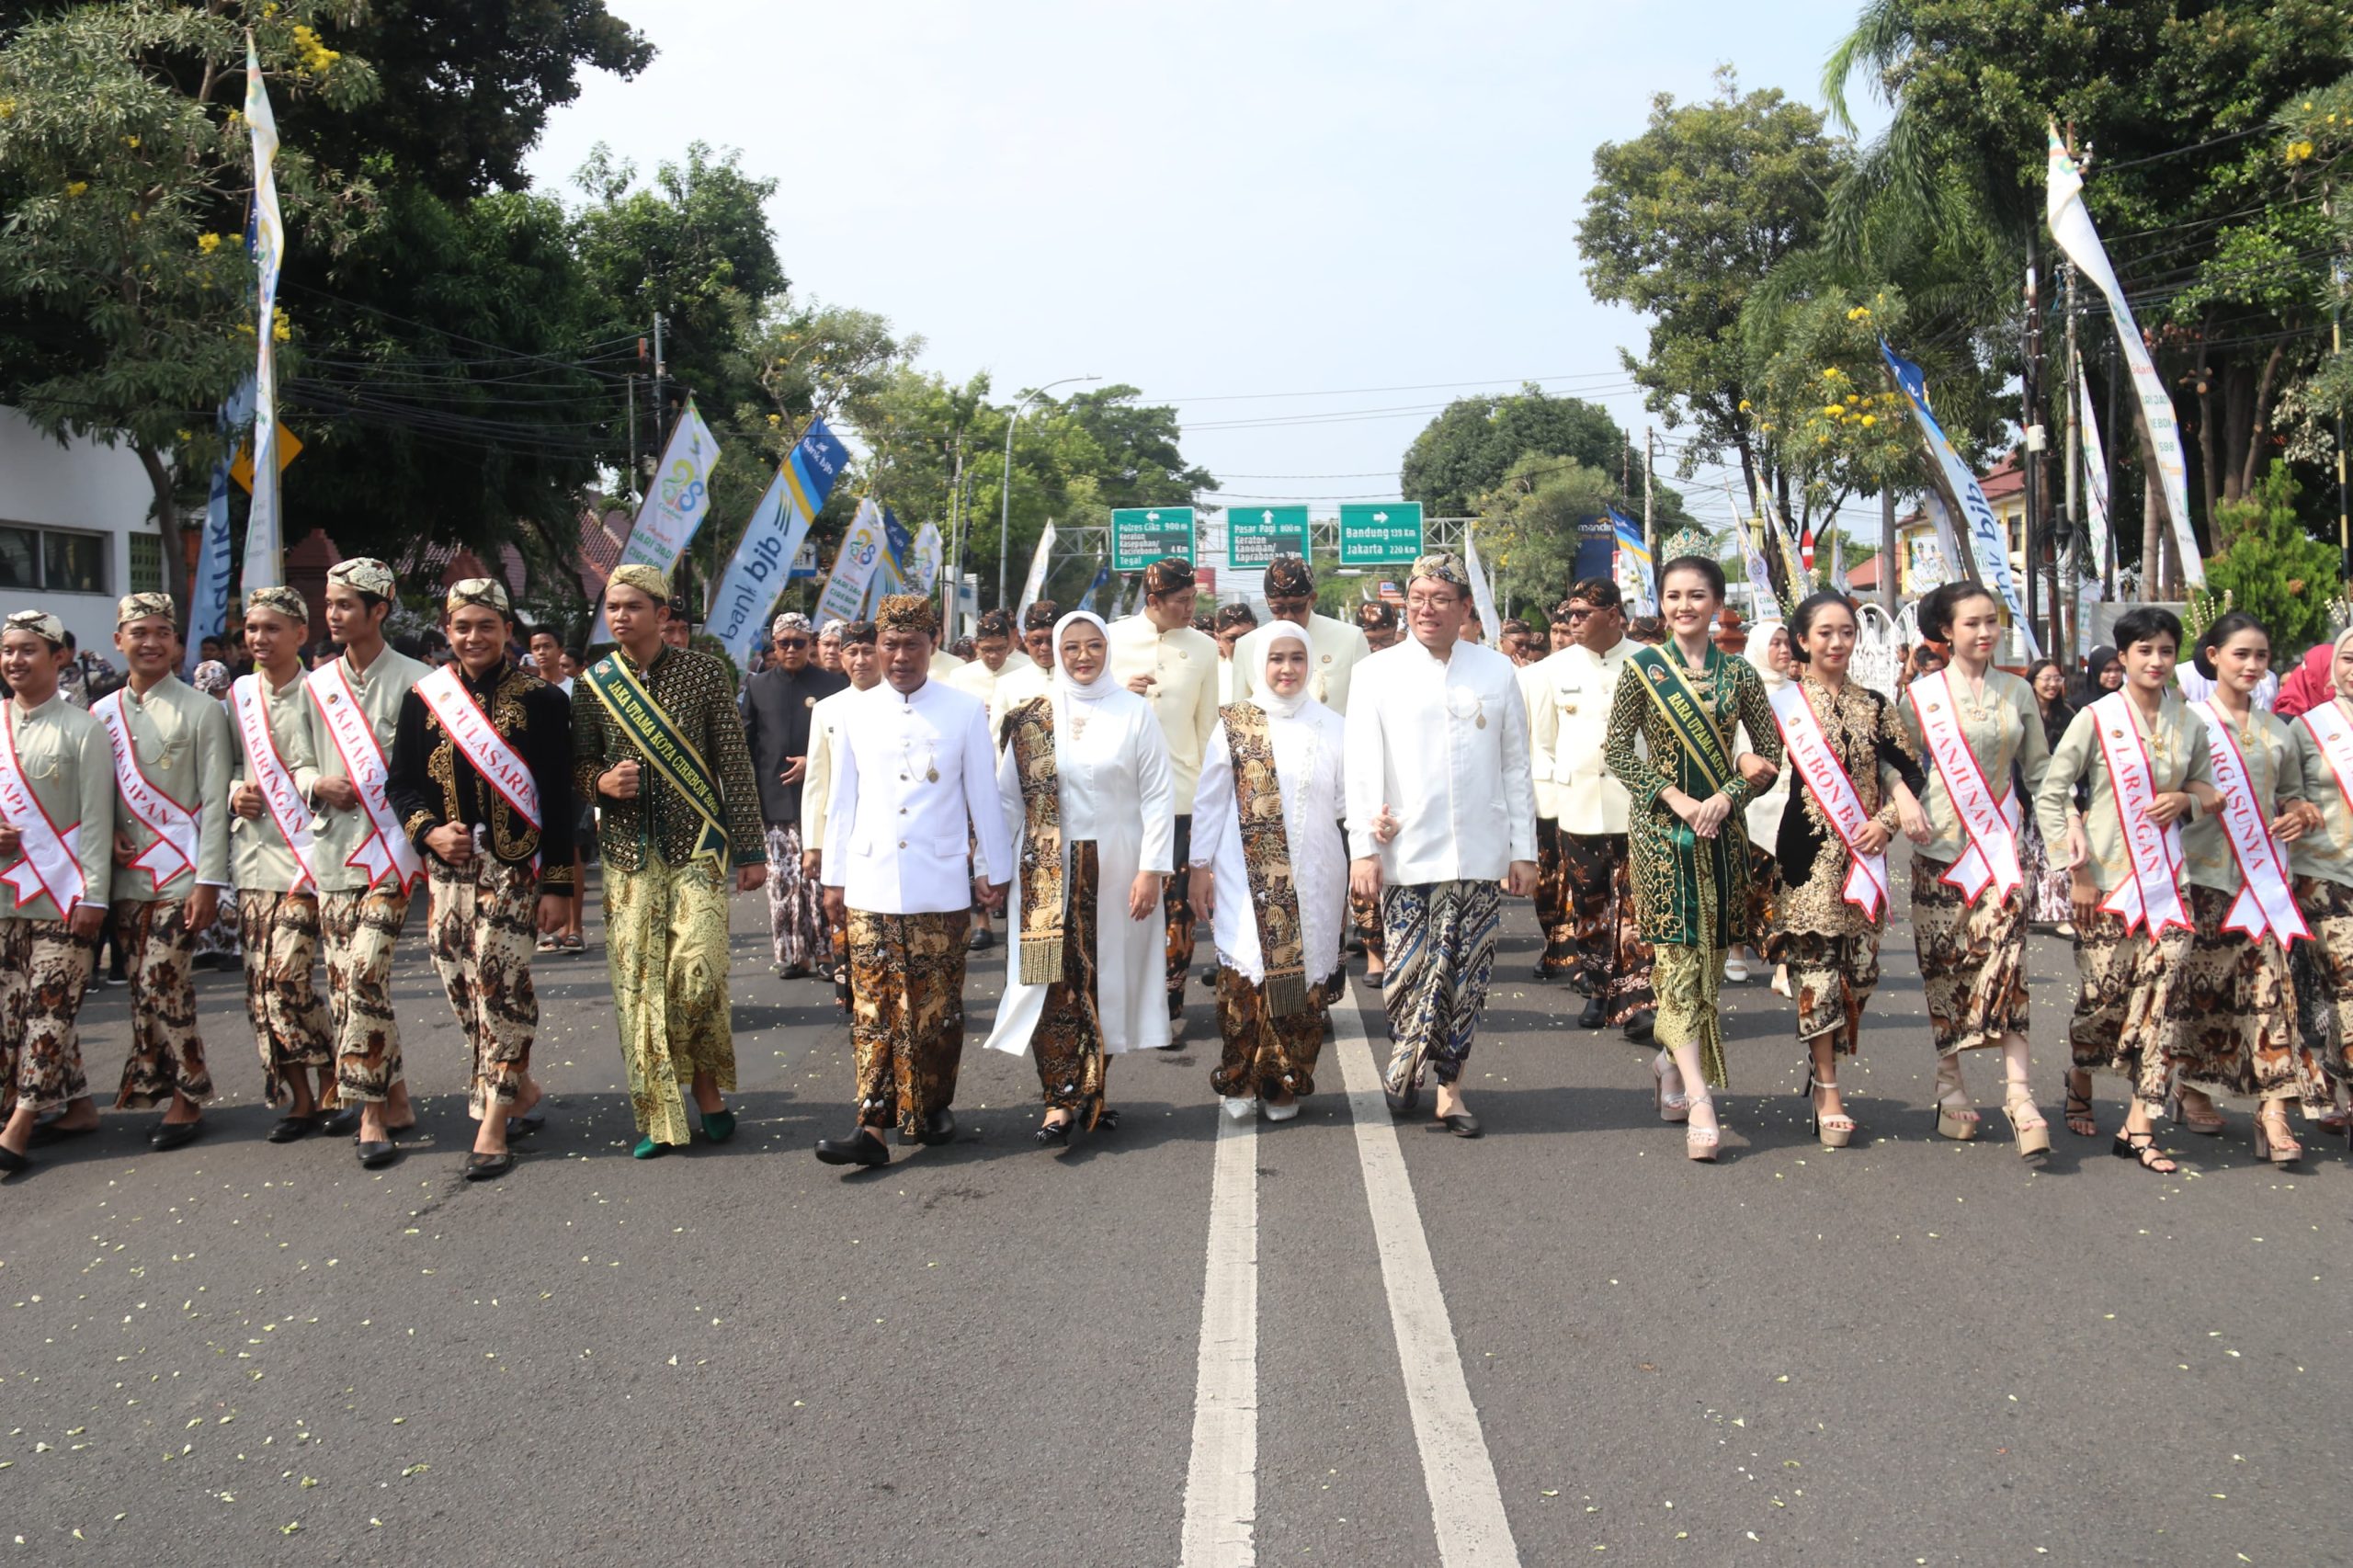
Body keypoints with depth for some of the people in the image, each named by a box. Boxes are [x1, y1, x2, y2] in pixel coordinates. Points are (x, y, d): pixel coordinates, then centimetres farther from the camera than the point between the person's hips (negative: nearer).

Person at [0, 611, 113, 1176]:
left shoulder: (82, 729, -4)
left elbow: (96, 821, -6)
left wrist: (94, 895, -10)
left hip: (62, 891, -5)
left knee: (49, 1006, -5)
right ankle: (76, 1106, 17)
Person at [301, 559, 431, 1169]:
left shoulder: (414, 680, -2)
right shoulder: (317, 686, 13)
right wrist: (318, 786, -1)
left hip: (390, 850, -6)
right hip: (334, 849, 6)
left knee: (365, 975, -15)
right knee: (345, 984, 7)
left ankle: (370, 1116, -8)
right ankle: (393, 1100, 20)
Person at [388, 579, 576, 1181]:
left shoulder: (541, 700, -2)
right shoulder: (423, 698, 7)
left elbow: (559, 800, -3)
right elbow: (401, 783, 12)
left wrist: (557, 885, -6)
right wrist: (428, 831, -8)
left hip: (512, 866, -4)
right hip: (447, 867, 4)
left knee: (498, 986, -9)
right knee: (463, 990, 7)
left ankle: (493, 1127, -3)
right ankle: (519, 1087, 27)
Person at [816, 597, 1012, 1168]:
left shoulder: (964, 711, 1)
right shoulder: (855, 713, 6)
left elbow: (984, 796, 6)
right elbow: (842, 802, 11)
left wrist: (995, 869, 8)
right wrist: (834, 878, 11)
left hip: (941, 885, -1)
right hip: (870, 885, 1)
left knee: (937, 1004, 6)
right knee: (874, 1004, -2)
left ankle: (933, 1107, 21)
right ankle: (873, 1125, -3)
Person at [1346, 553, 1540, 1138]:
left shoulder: (1497, 670, 8)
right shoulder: (1379, 672, 4)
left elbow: (1516, 767, 10)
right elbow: (1362, 767, 1)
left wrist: (1523, 850, 7)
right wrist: (1362, 848, -6)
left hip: (1478, 854, 1)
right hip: (1405, 854, -1)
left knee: (1466, 977, 3)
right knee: (1410, 975, -2)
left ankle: (1449, 1085, 16)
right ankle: (1403, 1069, 20)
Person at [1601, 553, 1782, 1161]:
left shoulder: (1738, 673, 6)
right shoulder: (1643, 668, 0)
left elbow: (1770, 751, 6)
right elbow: (1616, 750, -2)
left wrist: (1725, 798, -10)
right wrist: (1674, 797, -12)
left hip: (1720, 827, 3)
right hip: (1660, 827, -3)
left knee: (1710, 955, 7)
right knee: (1678, 957, -8)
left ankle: (1671, 1060, 29)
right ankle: (1699, 1098, -12)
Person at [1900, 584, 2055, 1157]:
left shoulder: (2018, 692, 10)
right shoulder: (1921, 694, 4)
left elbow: (2039, 771, 12)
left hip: (2002, 846, 0)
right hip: (1941, 847, 0)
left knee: (2003, 957, -14)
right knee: (1944, 968, 2)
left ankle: (2019, 1094, -17)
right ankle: (1951, 1087, 15)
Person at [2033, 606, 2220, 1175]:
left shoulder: (2189, 723, 8)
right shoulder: (2098, 718, -4)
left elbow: (2206, 787, 20)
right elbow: (2049, 794, -5)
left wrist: (2186, 798, -4)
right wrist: (2078, 869, -9)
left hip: (2166, 880, 3)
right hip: (2105, 880, -3)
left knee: (2157, 1001, -4)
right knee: (2102, 996, 0)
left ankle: (2139, 1126, 1)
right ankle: (2080, 1086, 29)